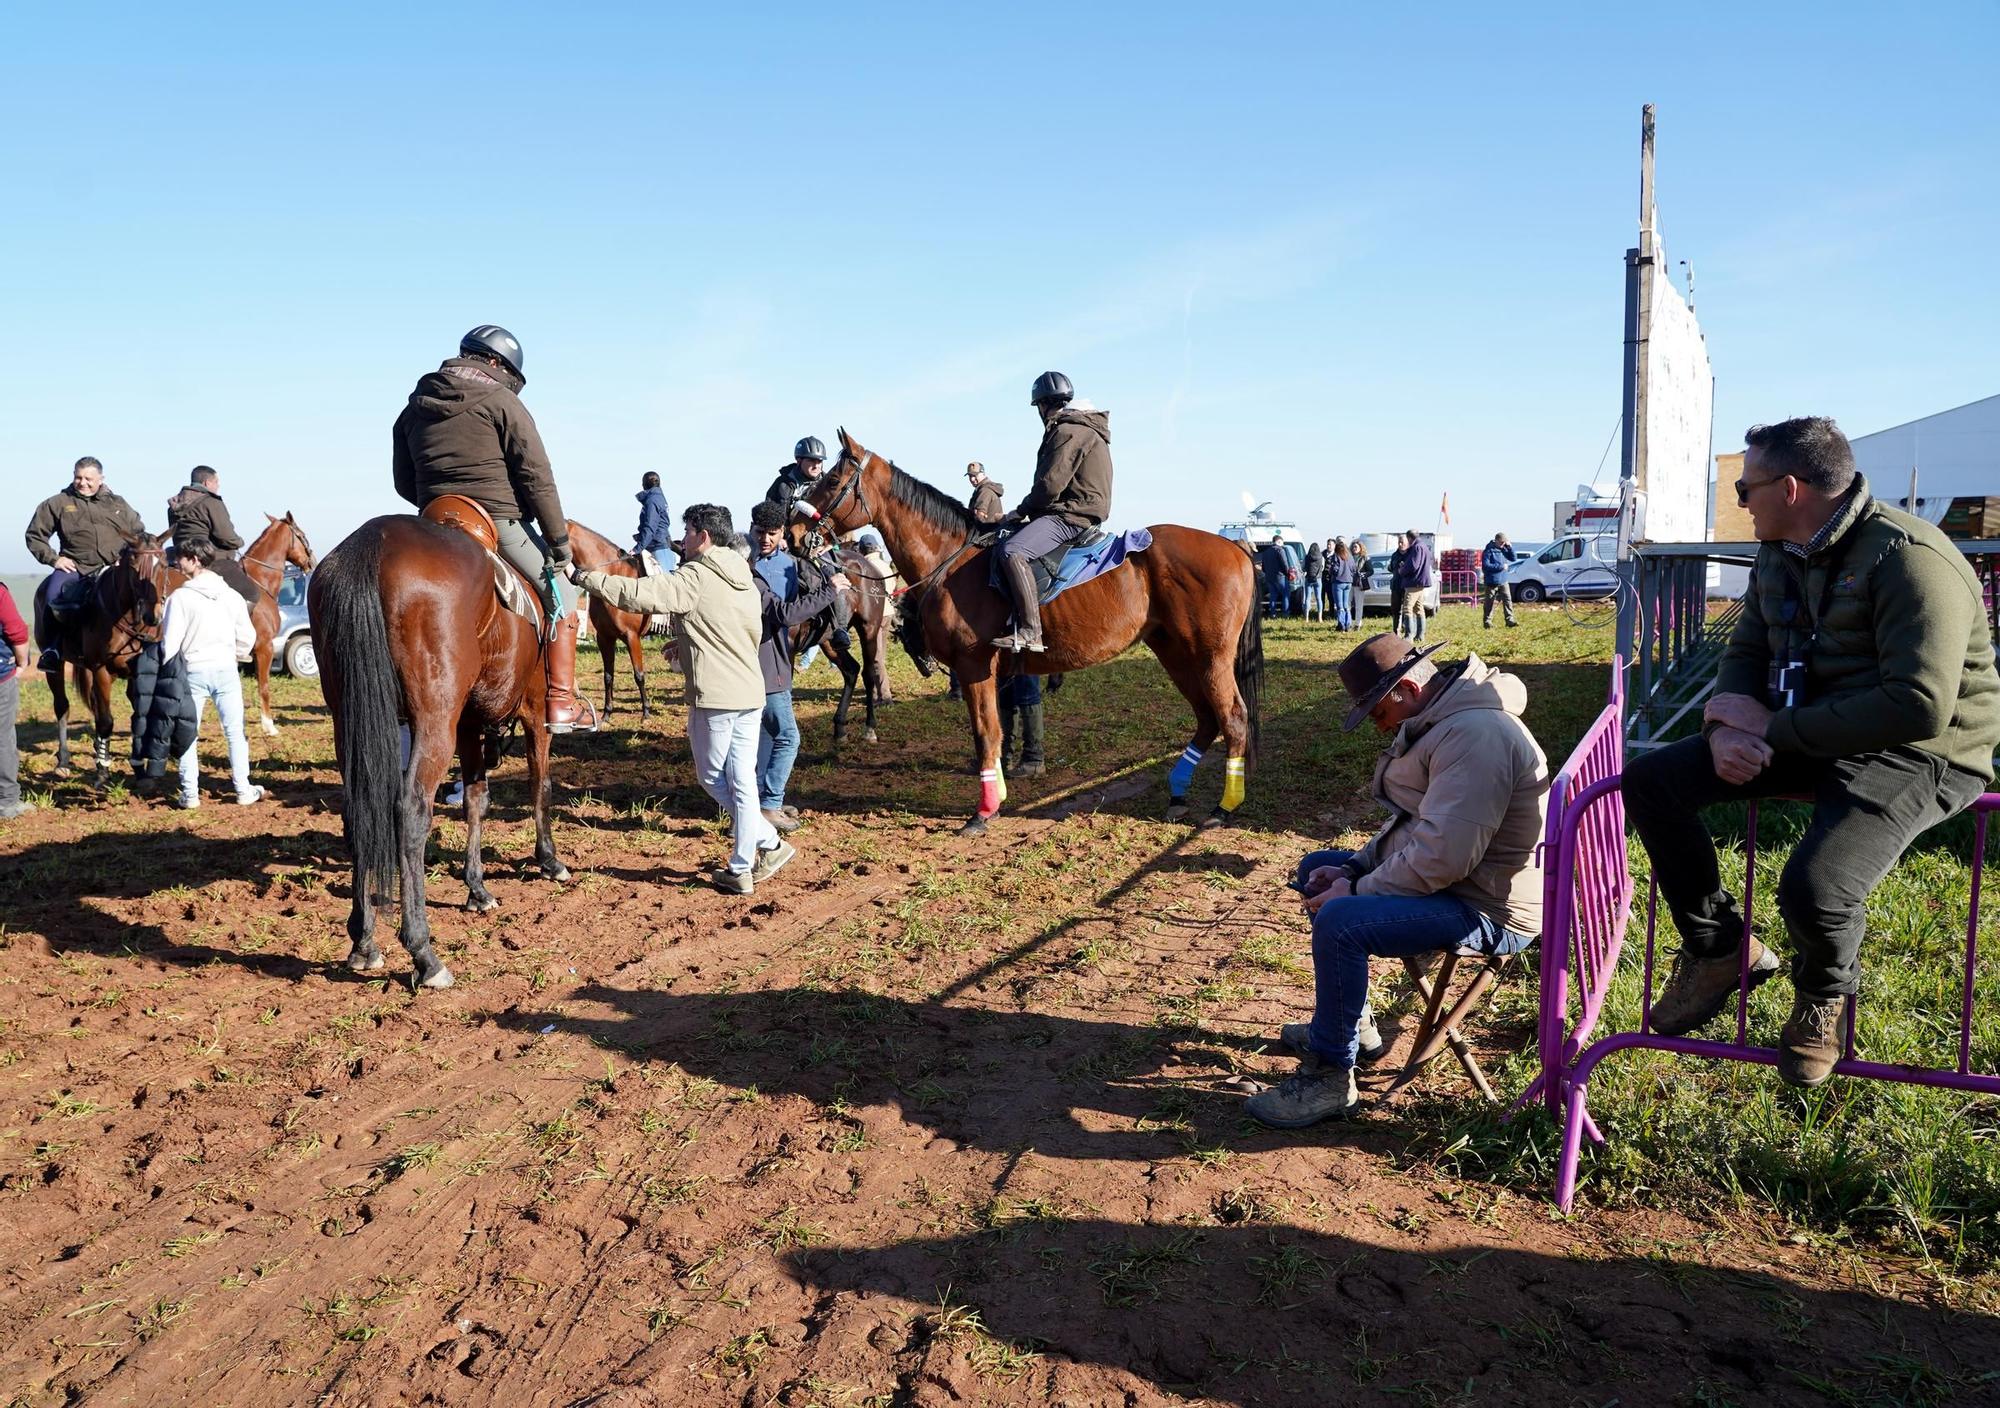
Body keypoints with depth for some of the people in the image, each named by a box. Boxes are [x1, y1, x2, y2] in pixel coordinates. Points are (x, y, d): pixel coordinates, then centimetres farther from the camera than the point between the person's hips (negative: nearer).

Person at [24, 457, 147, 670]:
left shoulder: (117, 504, 15)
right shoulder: (58, 504, 11)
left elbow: (139, 534, 22)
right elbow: (35, 535, 14)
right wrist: (53, 558, 1)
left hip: (114, 567, 1)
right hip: (74, 567, 0)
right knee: (53, 598, -26)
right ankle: (52, 649, -12)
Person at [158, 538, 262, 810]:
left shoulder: (180, 596, -10)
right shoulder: (231, 595, 2)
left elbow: (170, 639, -11)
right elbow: (247, 637, 5)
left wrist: (166, 670, 1)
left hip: (193, 672, -3)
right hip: (226, 670, 3)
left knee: (188, 734, 7)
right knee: (235, 733, 9)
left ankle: (190, 794, 9)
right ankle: (244, 790, 10)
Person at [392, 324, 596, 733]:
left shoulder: (414, 408, 15)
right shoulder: (501, 401, -3)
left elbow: (404, 484, 18)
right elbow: (537, 476, -9)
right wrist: (558, 537, -6)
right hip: (499, 521, -6)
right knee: (560, 594, 7)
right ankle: (562, 702, 0)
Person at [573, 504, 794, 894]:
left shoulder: (694, 578, -11)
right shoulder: (746, 581, 13)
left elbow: (638, 594, -18)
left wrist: (582, 577, -9)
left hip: (714, 697, -7)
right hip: (751, 693, 7)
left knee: (712, 777, 8)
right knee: (742, 781, 9)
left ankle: (769, 843, 5)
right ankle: (743, 868, 12)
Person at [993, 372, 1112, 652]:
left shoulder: (1067, 431, -12)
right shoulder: (1080, 429, 22)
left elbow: (1049, 485, -18)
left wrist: (1022, 510, -3)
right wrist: (1028, 510, 18)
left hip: (1071, 516, -11)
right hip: (1074, 512, 11)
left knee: (1012, 551, -28)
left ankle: (1030, 631, -35)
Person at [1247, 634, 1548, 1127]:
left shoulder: (1474, 735, -26)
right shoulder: (1438, 722, 9)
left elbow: (1442, 856, -32)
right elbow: (1408, 819, 18)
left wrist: (1356, 891, -20)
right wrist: (1354, 868, 3)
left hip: (1489, 911, -11)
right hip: (1444, 876, 12)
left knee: (1340, 920, -29)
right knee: (1317, 870, 18)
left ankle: (1330, 1076, -13)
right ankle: (1351, 1023, 26)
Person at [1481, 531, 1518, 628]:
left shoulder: (1503, 549, 8)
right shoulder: (1488, 550, -13)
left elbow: (1513, 558, 10)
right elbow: (1486, 565, -19)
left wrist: (1510, 547, -4)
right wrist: (1501, 566, -19)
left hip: (1503, 580, 6)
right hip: (1491, 582, -6)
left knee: (1507, 600, 3)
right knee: (1489, 602, 3)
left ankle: (1510, 620, 6)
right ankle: (1487, 622, 12)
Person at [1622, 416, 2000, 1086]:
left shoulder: (1908, 559, -22)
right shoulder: (1780, 556, 6)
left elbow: (1919, 706, -29)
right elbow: (1746, 651, 13)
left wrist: (1772, 728, -22)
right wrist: (1728, 727, -11)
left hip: (1917, 754, -8)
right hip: (1801, 735, 8)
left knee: (1814, 888, -32)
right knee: (1650, 778, -6)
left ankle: (1825, 992, 7)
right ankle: (1719, 949, 8)